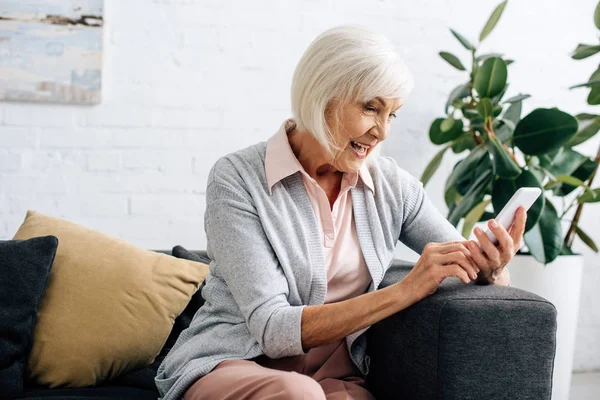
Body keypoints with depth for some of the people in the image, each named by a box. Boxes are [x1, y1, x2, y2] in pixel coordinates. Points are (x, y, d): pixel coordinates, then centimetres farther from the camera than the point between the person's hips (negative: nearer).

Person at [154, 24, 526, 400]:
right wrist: (405, 290, -26)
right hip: (229, 366, -3)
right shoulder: (237, 179, -12)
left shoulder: (392, 185, 2)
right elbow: (272, 330, -19)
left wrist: (492, 268, -20)